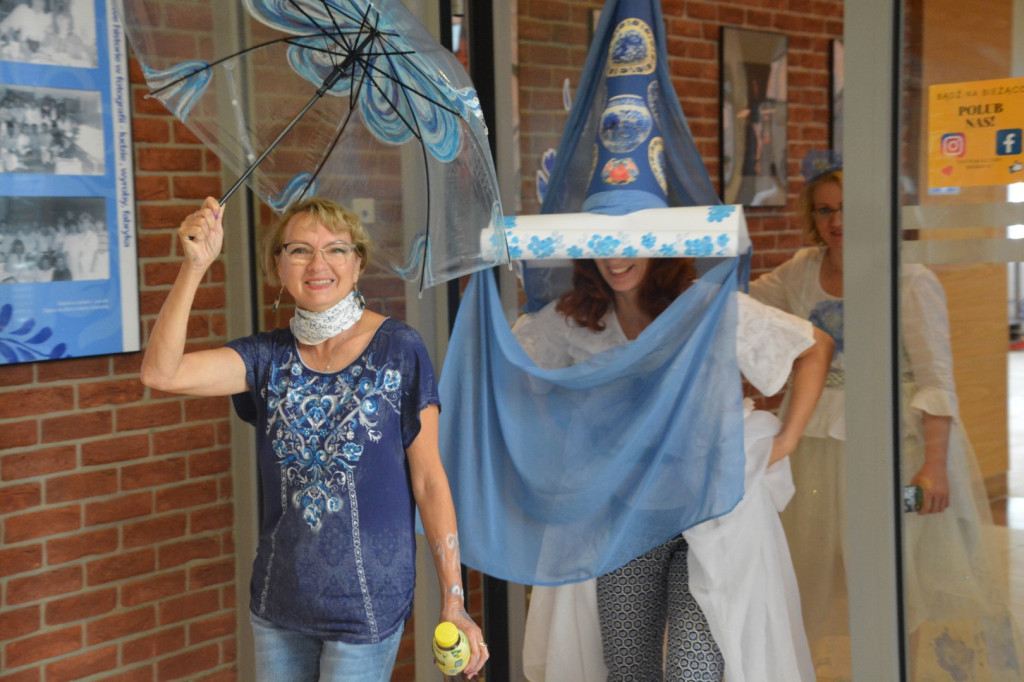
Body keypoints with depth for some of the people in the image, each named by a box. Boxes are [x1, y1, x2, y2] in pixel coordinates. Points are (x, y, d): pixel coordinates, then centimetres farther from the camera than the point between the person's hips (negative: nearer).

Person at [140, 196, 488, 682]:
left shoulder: (398, 350, -9)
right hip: (278, 604, 4)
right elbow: (161, 373, -15)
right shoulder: (270, 356, 0)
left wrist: (454, 603, -9)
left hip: (367, 605, -4)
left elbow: (429, 481, -8)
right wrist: (195, 265, -24)